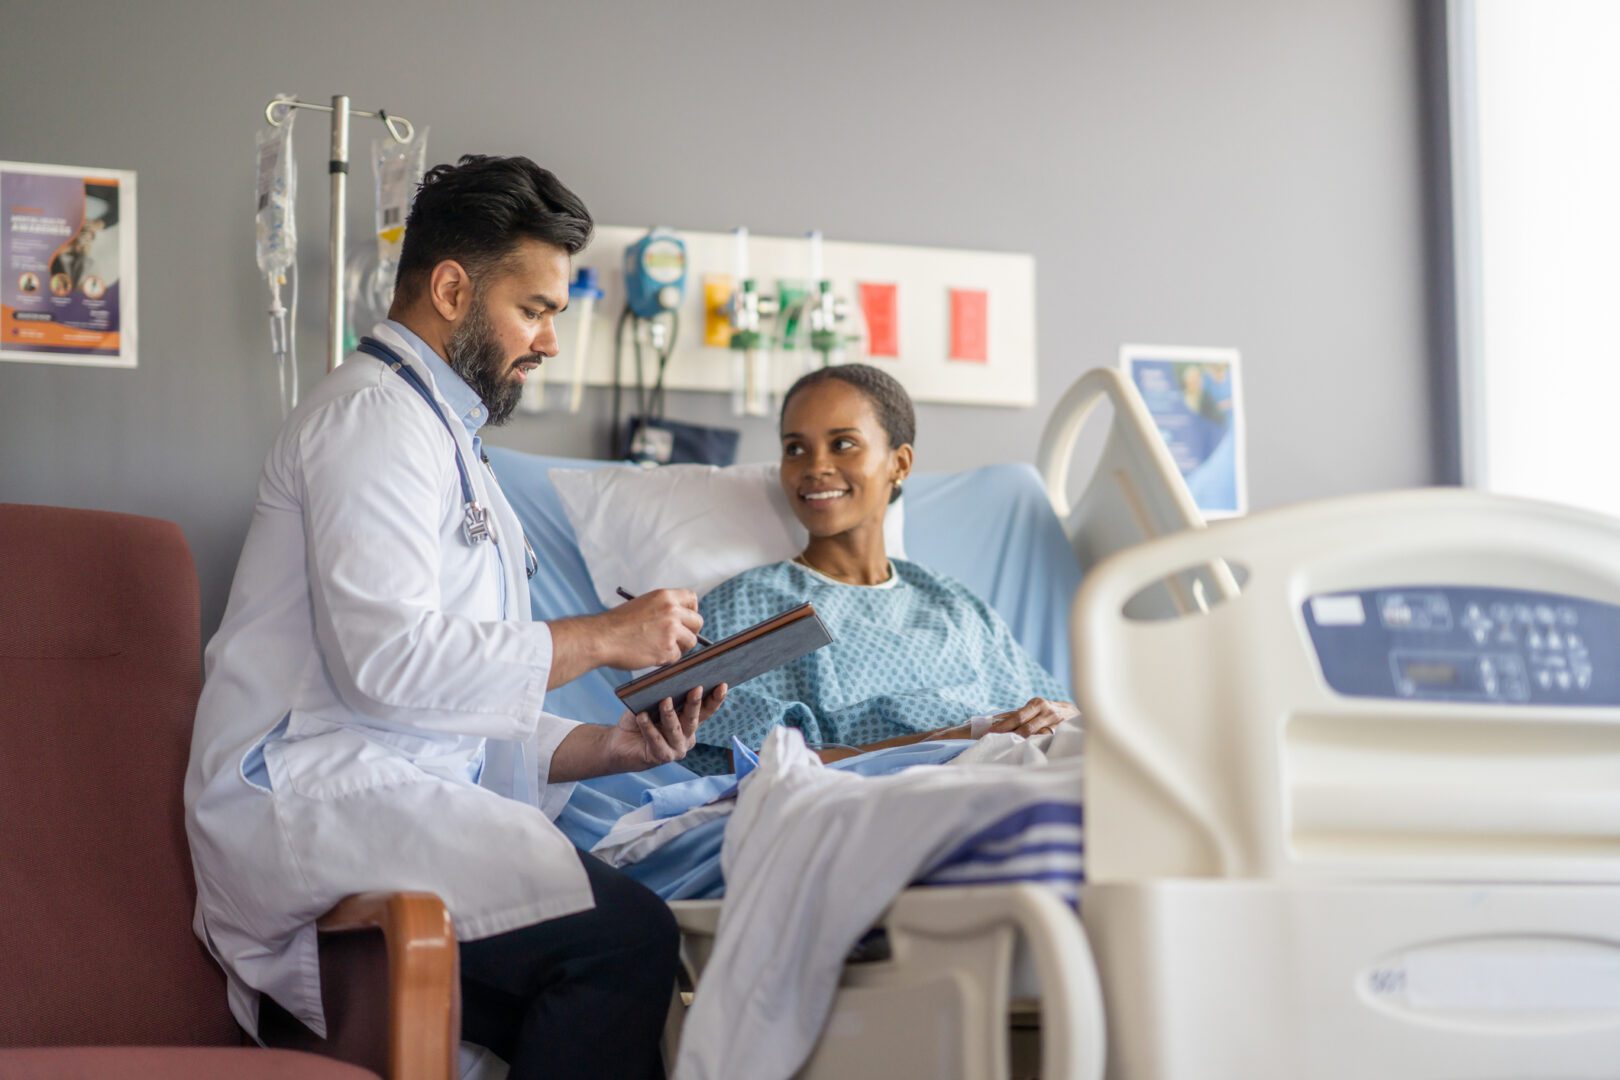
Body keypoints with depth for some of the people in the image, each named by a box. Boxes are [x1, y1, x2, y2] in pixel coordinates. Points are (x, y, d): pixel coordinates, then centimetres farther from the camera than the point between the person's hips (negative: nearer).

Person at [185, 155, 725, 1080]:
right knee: (625, 934, -26)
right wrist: (603, 639, -10)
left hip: (396, 797, 9)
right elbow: (385, 659, -19)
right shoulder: (374, 416, -3)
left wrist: (613, 744, 7)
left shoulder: (447, 442, 29)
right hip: (310, 798, -9)